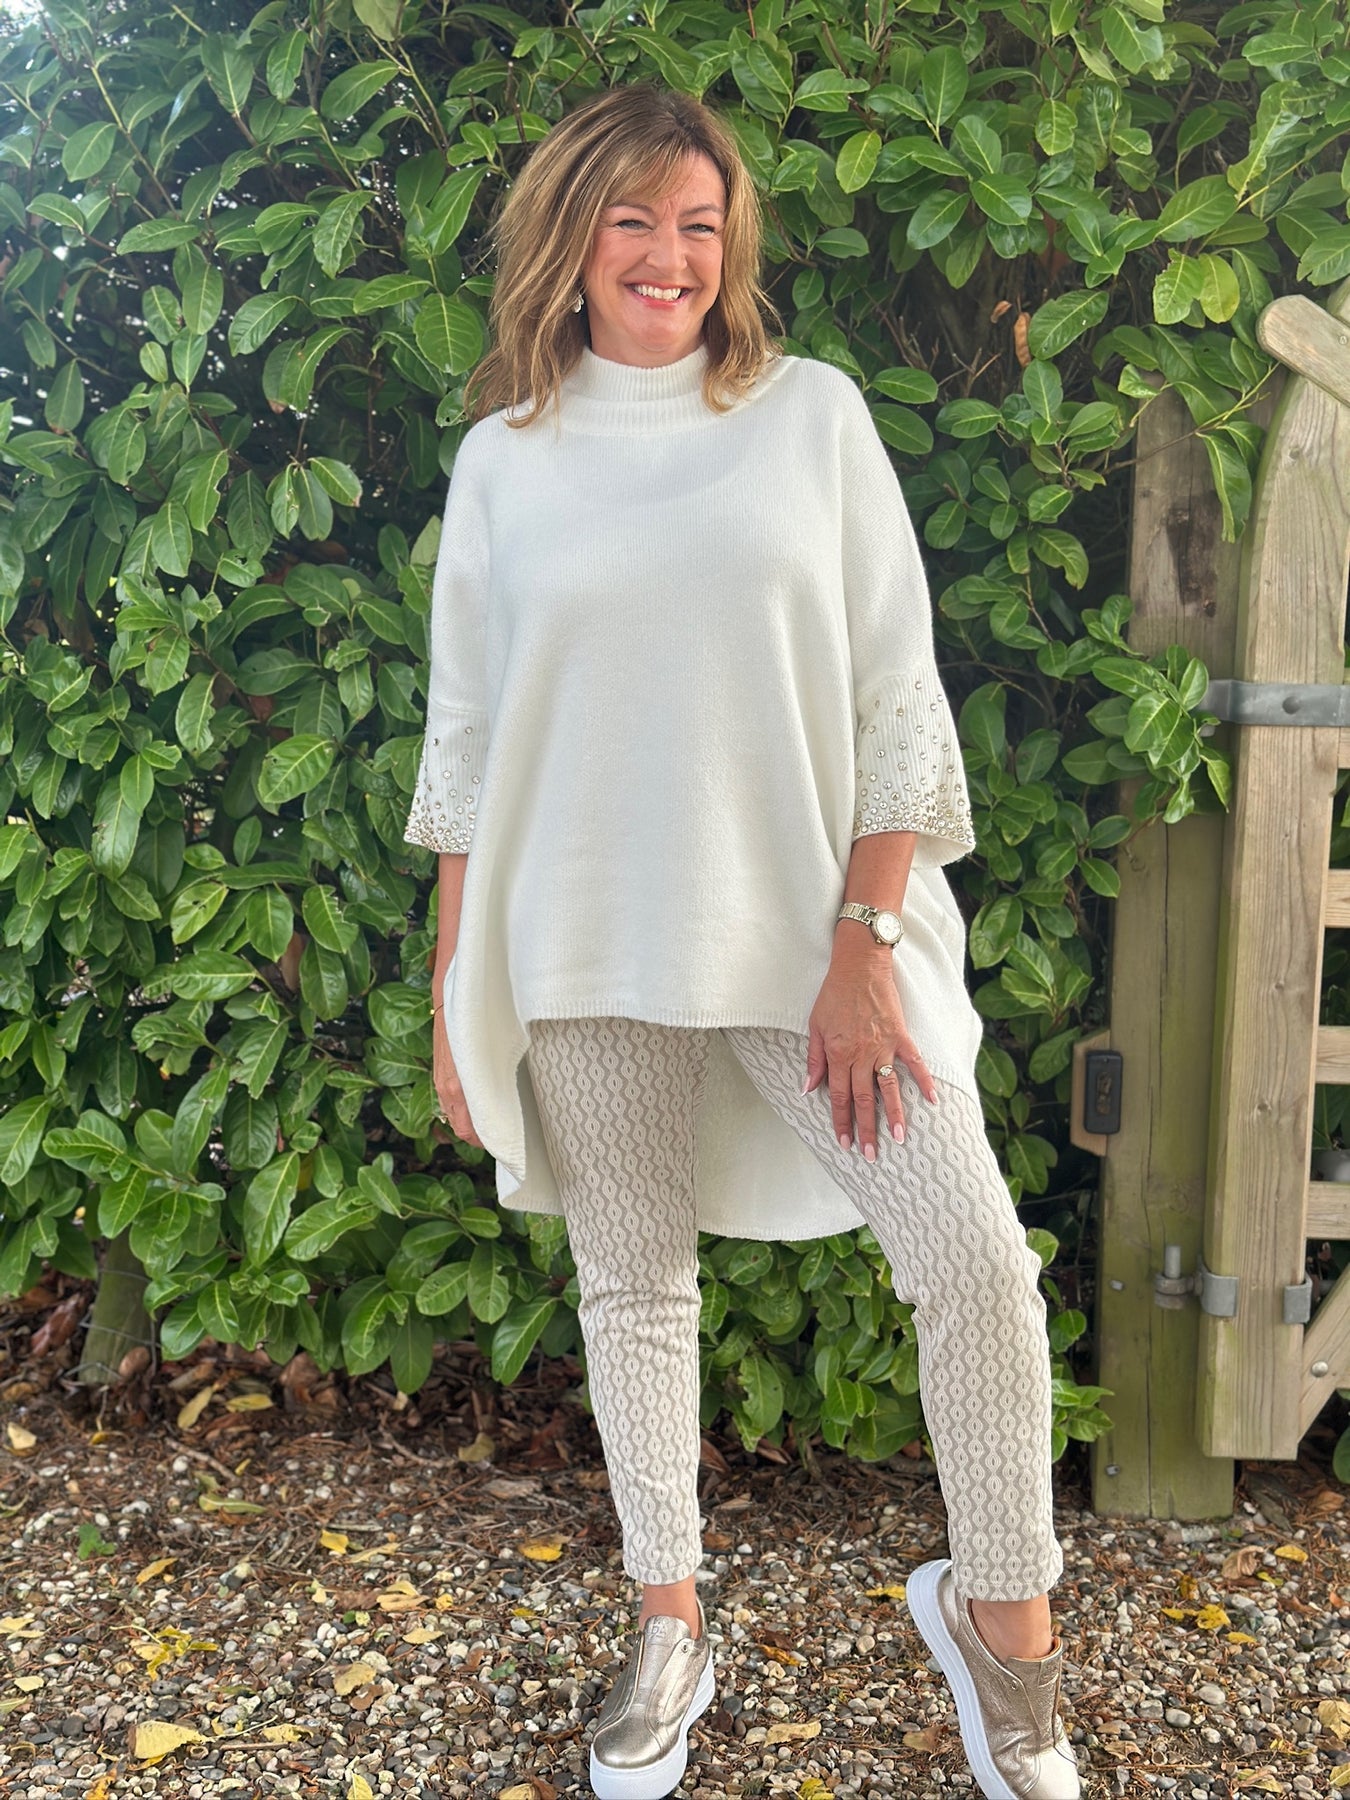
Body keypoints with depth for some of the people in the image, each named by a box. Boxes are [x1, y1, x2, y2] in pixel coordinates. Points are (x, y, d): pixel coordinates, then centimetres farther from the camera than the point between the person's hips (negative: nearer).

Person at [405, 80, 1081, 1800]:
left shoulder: (811, 412, 4)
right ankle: (667, 1622, 33)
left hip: (802, 927, -1)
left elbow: (895, 698, 0)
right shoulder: (505, 459, 7)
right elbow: (463, 749, 10)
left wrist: (865, 945, -9)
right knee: (632, 1282, 12)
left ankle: (1001, 1613, 15)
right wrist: (454, 994, 7)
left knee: (977, 1259, -9)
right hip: (585, 951, 2)